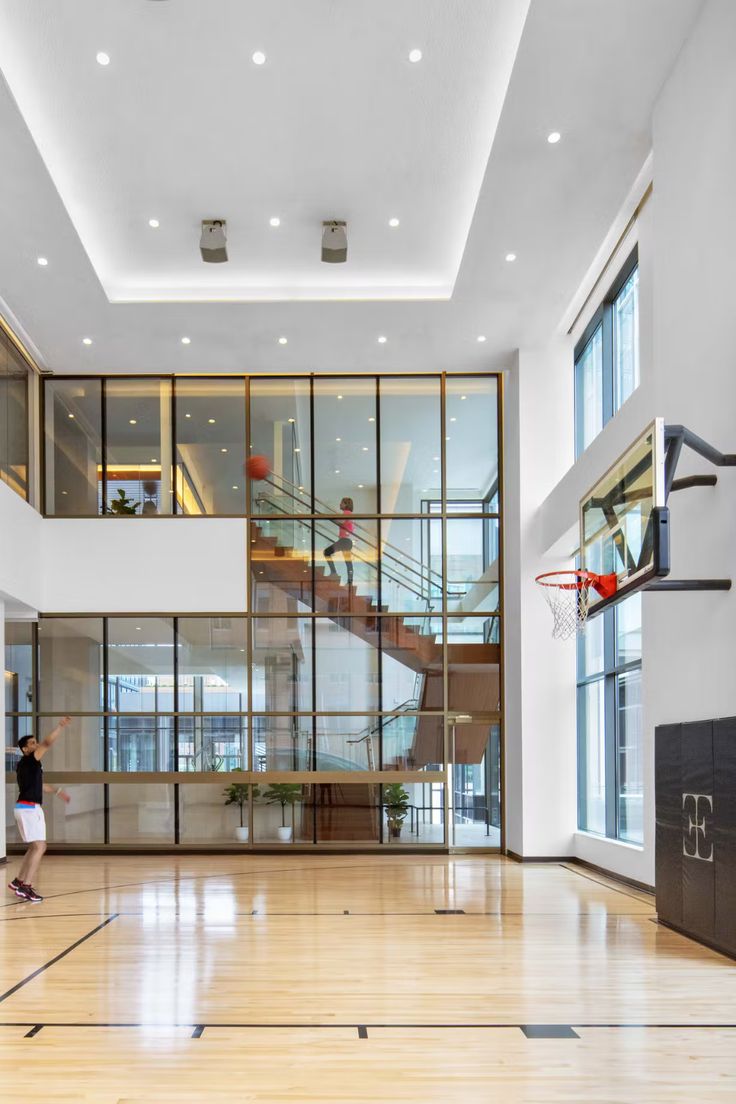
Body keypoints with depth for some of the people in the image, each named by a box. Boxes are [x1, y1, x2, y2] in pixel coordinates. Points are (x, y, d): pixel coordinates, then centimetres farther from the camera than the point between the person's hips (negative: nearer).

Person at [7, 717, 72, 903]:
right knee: (39, 846, -13)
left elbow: (37, 785, 31)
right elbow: (47, 743, -24)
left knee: (36, 847, 16)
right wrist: (60, 726, -28)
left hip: (31, 808, 10)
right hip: (28, 808, -10)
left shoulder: (29, 764, 16)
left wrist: (57, 791, 37)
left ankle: (19, 882, 21)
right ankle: (25, 886, -14)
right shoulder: (28, 761, -11)